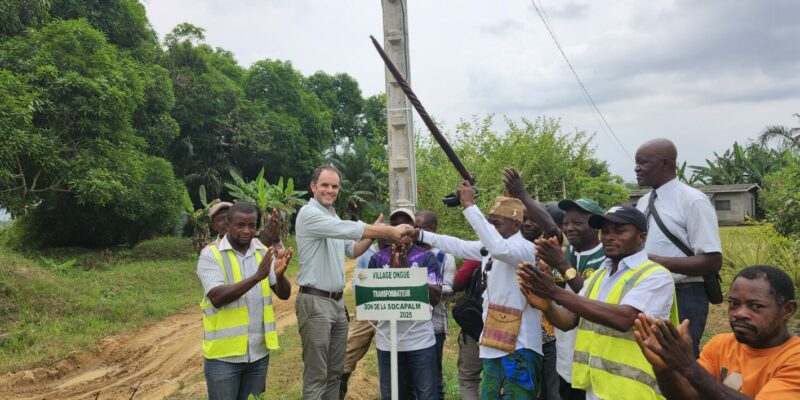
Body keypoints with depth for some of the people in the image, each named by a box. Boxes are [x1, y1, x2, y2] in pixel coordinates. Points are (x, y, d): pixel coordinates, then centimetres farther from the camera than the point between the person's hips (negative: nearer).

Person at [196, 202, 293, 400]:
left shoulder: (263, 253, 5)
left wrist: (279, 274, -23)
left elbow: (284, 294, -1)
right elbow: (217, 297, -22)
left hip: (259, 352, 4)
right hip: (224, 354, -4)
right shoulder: (211, 254, -9)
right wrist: (256, 277, -30)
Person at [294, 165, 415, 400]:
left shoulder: (333, 217, 16)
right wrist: (390, 231, -18)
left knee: (335, 372, 14)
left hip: (337, 302, 9)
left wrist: (374, 234, 4)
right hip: (315, 302, -9)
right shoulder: (309, 213, -13)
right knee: (316, 375, -4)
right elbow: (350, 229, -23)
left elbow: (351, 250, 21)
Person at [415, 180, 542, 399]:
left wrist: (469, 206, -31)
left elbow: (500, 249, -35)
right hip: (493, 345, 9)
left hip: (519, 348, -9)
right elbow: (458, 246, 20)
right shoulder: (490, 247, 13)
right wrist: (420, 234, 15)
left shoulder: (525, 248, -15)